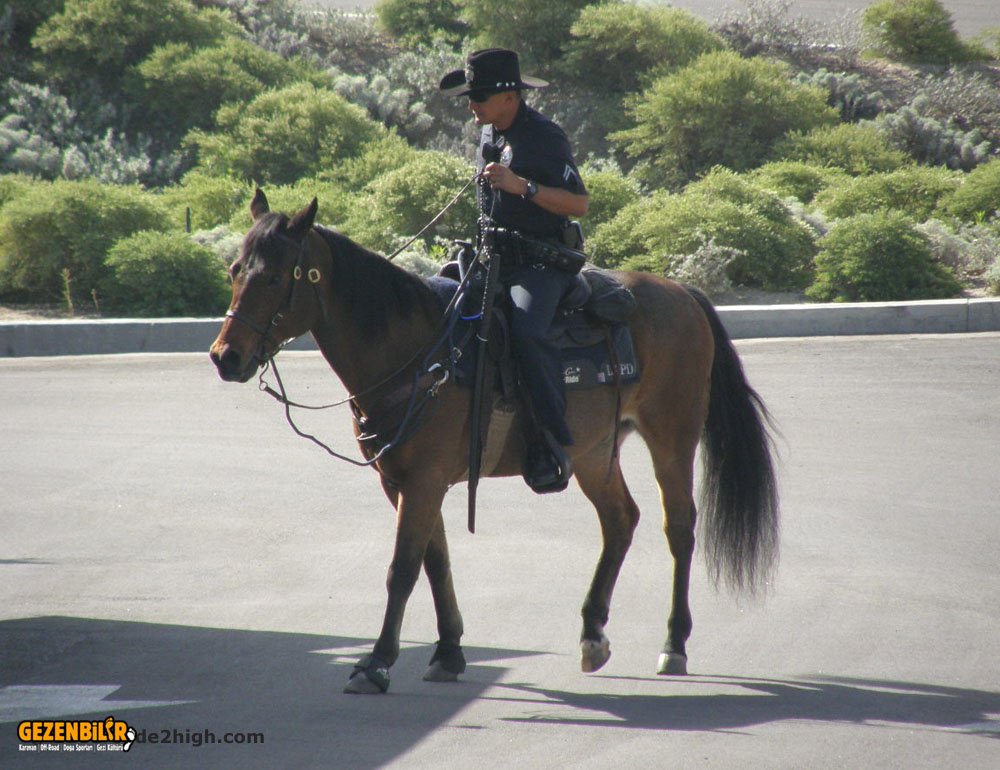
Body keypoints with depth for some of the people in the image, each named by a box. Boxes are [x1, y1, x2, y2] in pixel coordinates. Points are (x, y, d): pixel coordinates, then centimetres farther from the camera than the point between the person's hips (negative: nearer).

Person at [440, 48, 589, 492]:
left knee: (526, 331, -33)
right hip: (494, 256, 9)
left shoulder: (545, 137, -11)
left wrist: (522, 186, -24)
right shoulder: (488, 135, 14)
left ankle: (554, 445, -28)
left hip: (541, 262, -9)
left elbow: (579, 204, -14)